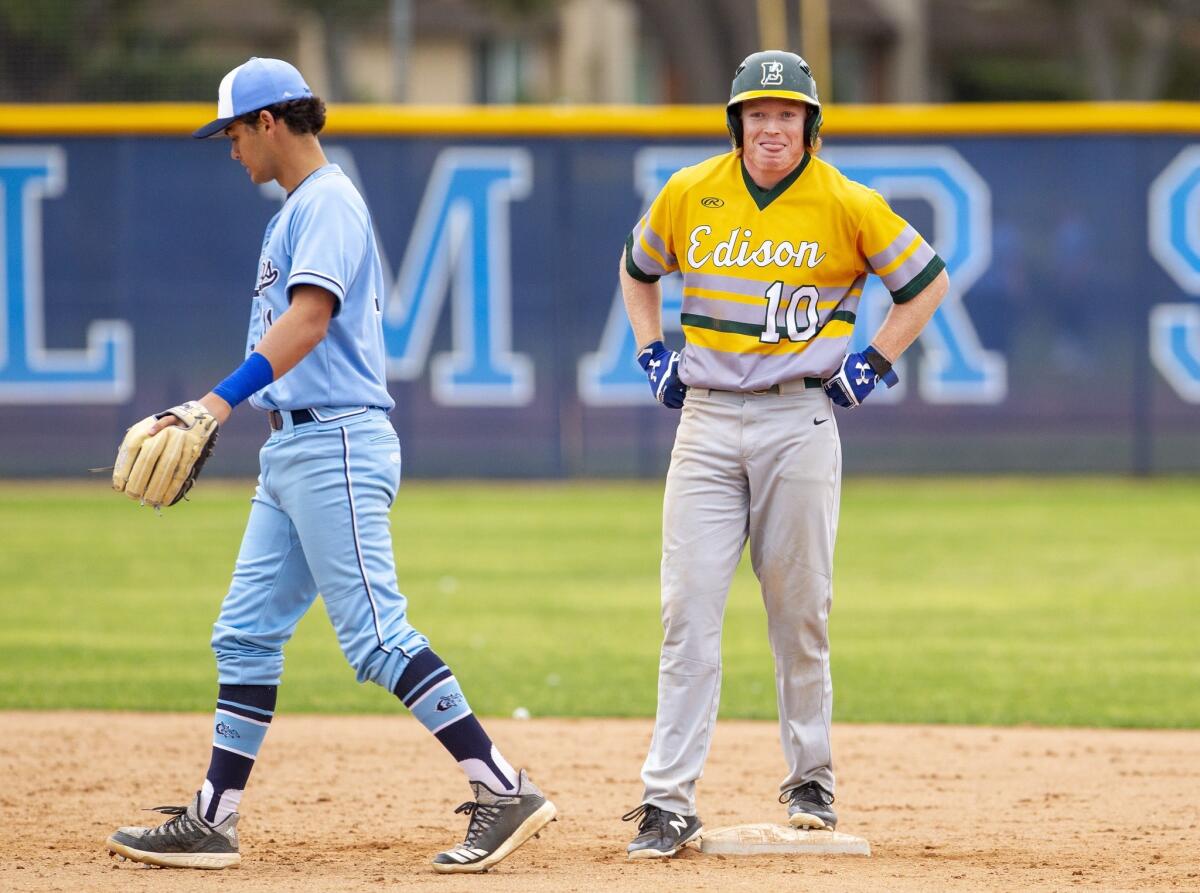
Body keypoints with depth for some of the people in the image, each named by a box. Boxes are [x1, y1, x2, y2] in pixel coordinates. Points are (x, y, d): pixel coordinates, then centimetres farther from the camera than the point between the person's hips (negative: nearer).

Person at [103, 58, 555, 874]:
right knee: (246, 634, 9)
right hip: (292, 451, 10)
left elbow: (310, 318, -27)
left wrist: (224, 399, -38)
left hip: (336, 444, -10)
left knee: (377, 637, -14)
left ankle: (505, 792, -14)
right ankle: (211, 823, 12)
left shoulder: (328, 202, -12)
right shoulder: (299, 207, 19)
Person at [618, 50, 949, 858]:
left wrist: (874, 365, 0)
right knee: (690, 611, -6)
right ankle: (669, 802, -8)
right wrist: (652, 355, 11)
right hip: (705, 420, 1)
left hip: (798, 421, -1)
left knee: (800, 612, 6)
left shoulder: (849, 206, -4)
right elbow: (637, 270, 22)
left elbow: (928, 282, 7)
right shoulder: (688, 195, 3)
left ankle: (810, 780, 24)